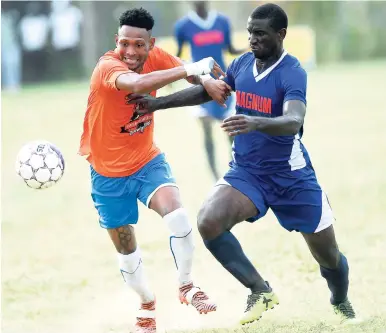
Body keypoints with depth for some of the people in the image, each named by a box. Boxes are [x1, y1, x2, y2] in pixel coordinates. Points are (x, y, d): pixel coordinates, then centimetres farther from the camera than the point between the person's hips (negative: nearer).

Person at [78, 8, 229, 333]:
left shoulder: (155, 57, -12)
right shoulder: (107, 66, -29)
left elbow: (194, 70, 0)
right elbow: (136, 83, -51)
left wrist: (205, 77, -25)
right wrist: (190, 69, -47)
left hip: (147, 161, 3)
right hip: (109, 172, -3)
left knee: (176, 213, -24)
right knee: (126, 249, 10)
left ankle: (186, 286, -1)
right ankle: (147, 304, 38)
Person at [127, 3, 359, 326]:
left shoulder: (292, 73, -20)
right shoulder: (242, 64, -1)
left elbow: (293, 121, -38)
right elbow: (209, 91, 18)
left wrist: (257, 123, -57)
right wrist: (159, 103, 14)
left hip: (291, 176, -4)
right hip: (246, 172, 4)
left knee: (328, 255, 7)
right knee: (208, 222, -24)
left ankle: (341, 302, 43)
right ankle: (261, 291, -5)